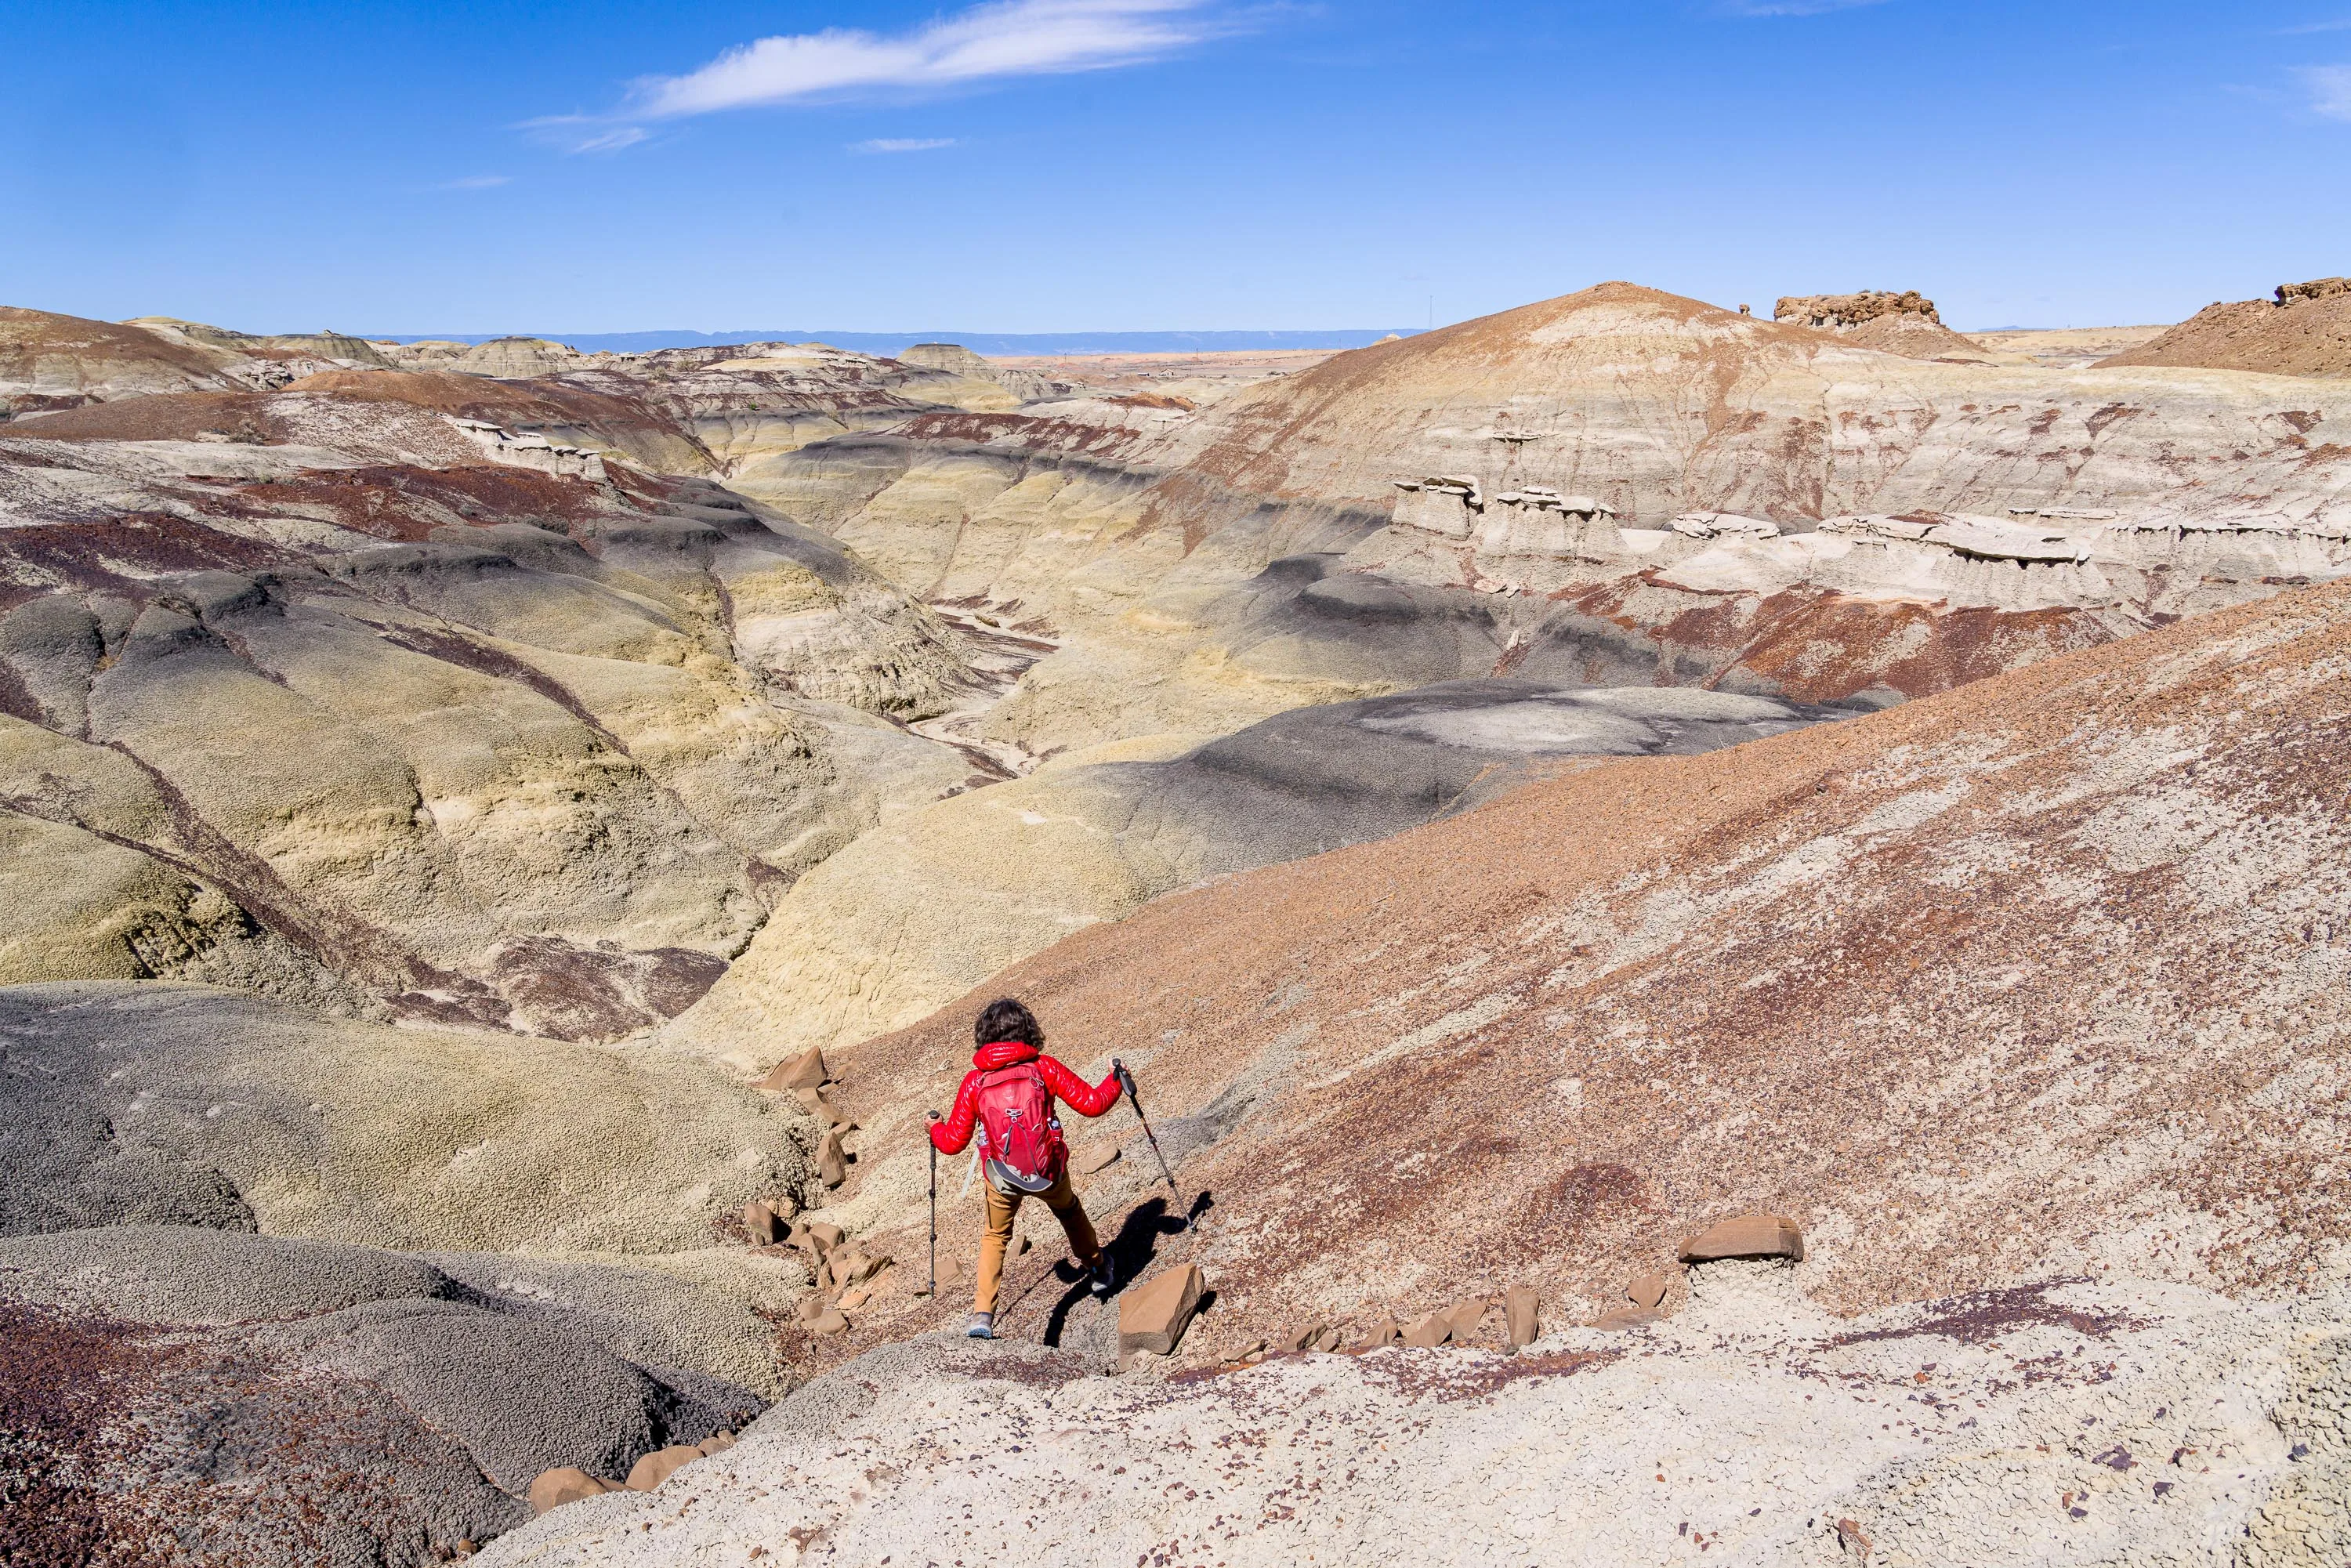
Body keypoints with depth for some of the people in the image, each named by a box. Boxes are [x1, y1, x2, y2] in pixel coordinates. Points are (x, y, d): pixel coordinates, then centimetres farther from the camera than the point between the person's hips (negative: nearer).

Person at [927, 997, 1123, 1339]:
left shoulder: (974, 1082, -6)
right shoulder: (1043, 1067, -9)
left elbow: (953, 1143, 0)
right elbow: (1091, 1103, -8)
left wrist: (935, 1127, 22)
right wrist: (1115, 1080, 12)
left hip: (1002, 1179, 0)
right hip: (1049, 1170, 0)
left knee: (996, 1237, 25)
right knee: (1069, 1210, 32)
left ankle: (982, 1315, 13)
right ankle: (1099, 1269, 52)